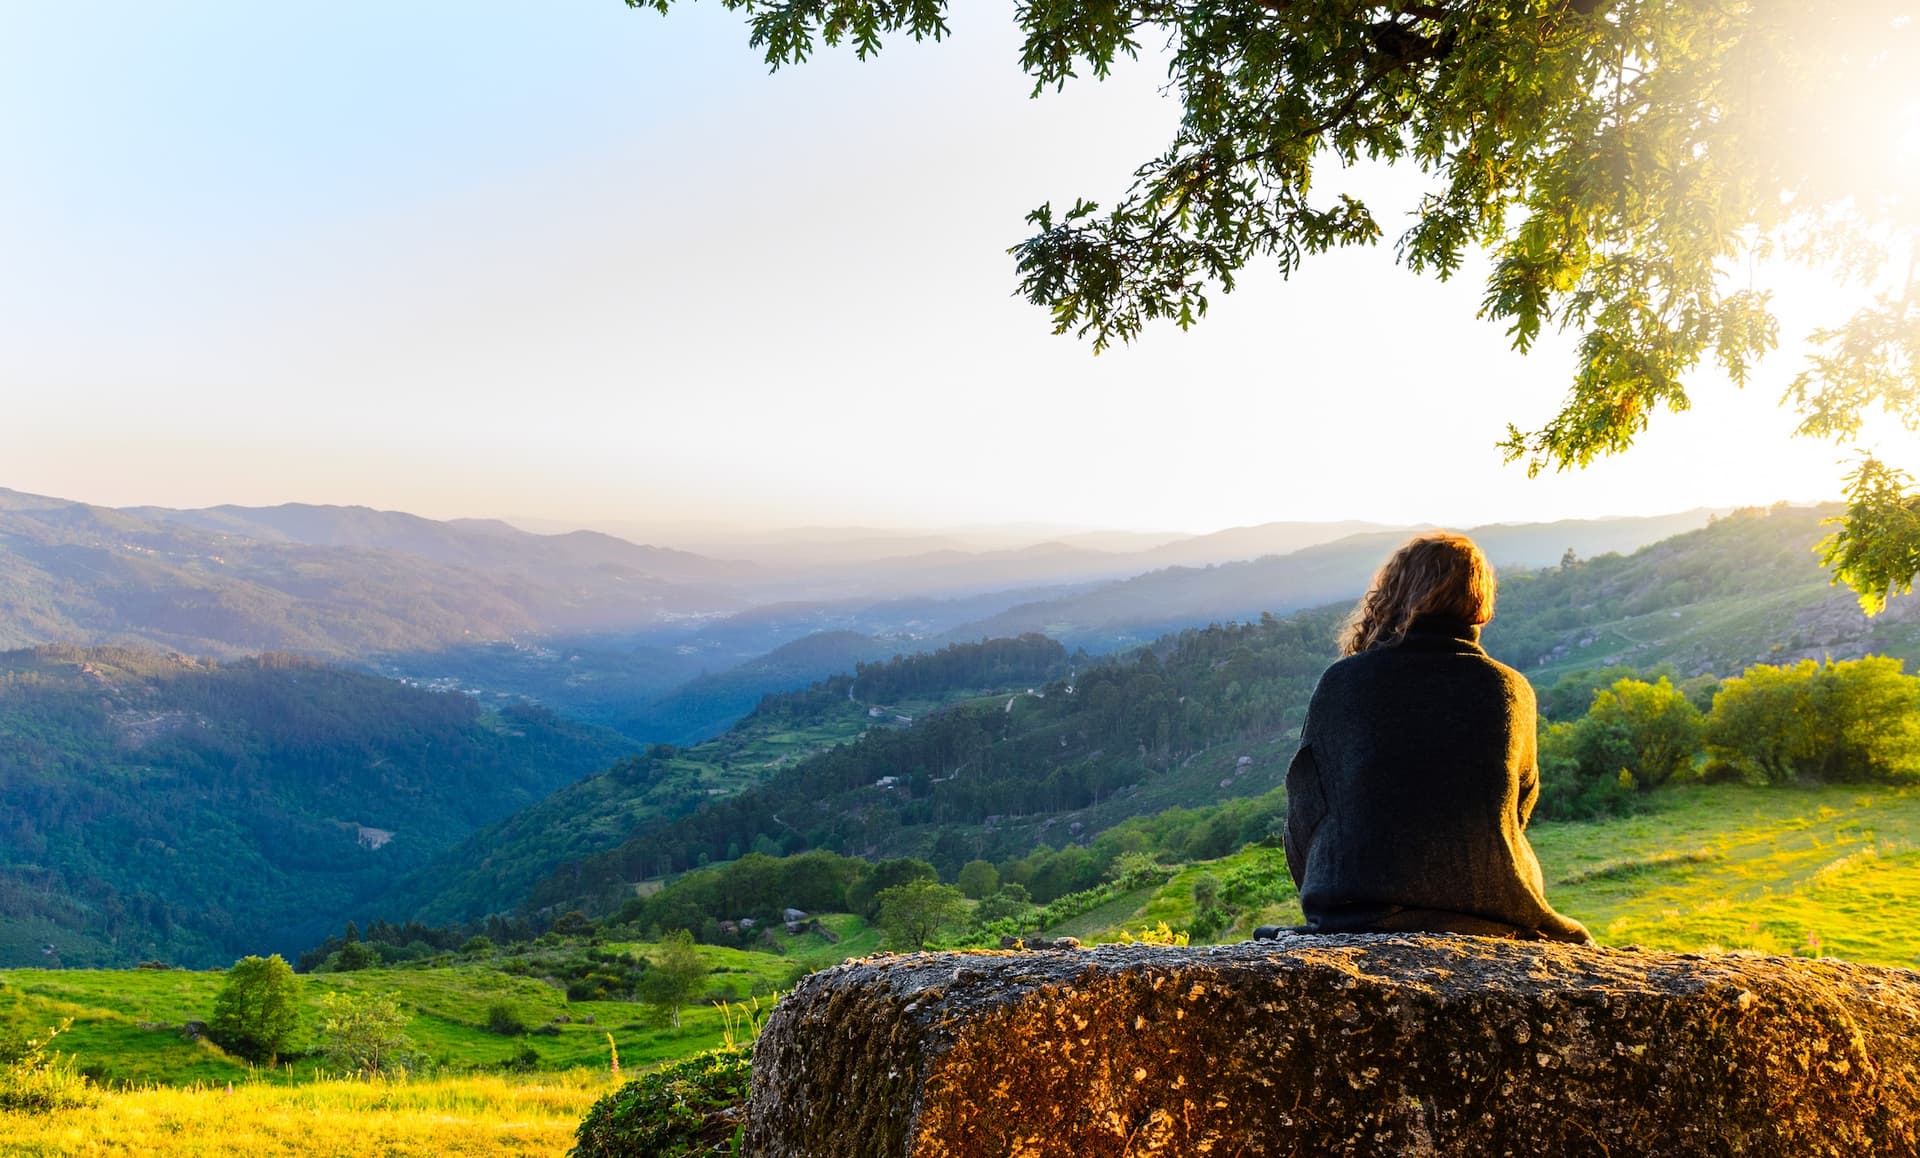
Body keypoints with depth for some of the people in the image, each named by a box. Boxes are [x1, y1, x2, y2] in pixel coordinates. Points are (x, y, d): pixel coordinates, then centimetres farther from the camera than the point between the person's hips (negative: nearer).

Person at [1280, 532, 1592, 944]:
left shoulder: (1341, 683, -6)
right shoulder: (1511, 690, -1)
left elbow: (1304, 818, 2)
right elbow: (1517, 812, 12)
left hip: (1357, 916, -1)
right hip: (1489, 915, 2)